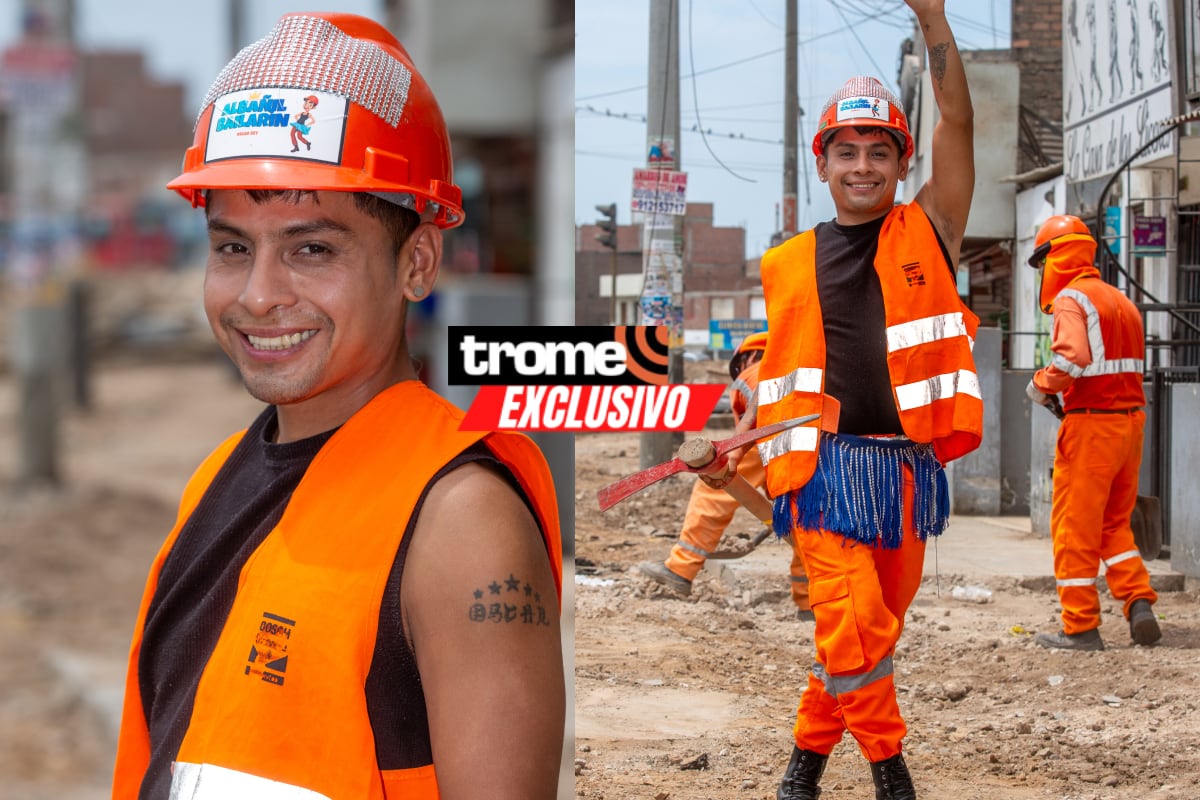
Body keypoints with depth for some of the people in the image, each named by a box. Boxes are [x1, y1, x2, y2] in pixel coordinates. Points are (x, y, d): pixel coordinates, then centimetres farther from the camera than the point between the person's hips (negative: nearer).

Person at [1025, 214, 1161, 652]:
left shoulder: (1072, 299, -11)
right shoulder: (1120, 300, 17)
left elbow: (1072, 357, -28)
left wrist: (1041, 385, -10)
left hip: (1091, 423, -8)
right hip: (1131, 418, 8)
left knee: (1074, 525, 0)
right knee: (1114, 522, 19)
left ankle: (1080, 627, 3)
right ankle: (1139, 603, 4)